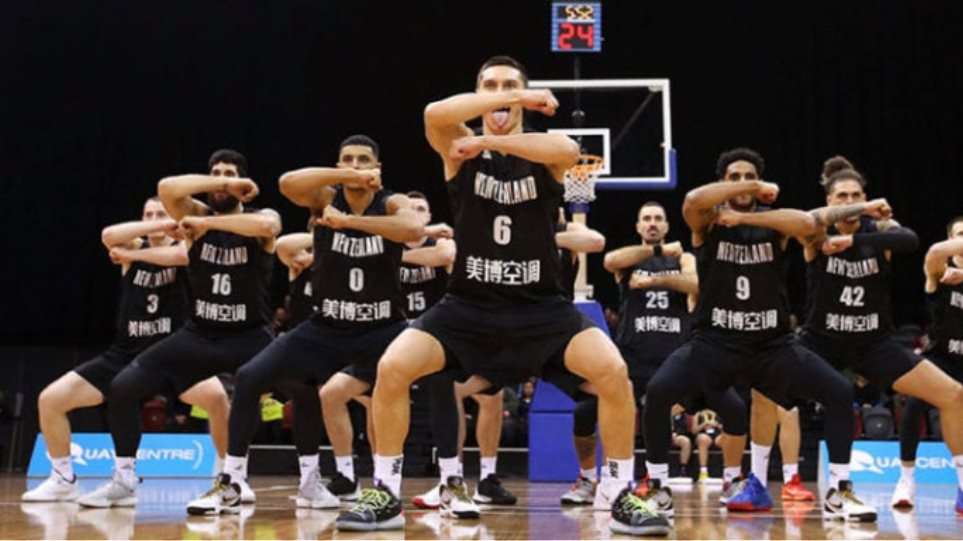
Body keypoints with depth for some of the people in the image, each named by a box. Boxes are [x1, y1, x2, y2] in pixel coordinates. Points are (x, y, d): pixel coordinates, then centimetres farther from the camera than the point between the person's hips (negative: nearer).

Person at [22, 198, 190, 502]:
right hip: (125, 355, 4)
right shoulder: (133, 247, 4)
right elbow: (109, 236, -21)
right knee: (50, 399, -2)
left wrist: (130, 255, -19)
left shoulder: (182, 247, -3)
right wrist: (160, 227, -25)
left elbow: (179, 255, -30)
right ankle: (63, 480, 16)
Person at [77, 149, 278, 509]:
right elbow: (166, 188, -22)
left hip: (249, 335, -3)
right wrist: (220, 184, -21)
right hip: (200, 333, 3)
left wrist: (208, 223, -27)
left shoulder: (263, 217, -6)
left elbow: (266, 226, -33)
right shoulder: (197, 215, -1)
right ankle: (123, 481, 9)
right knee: (123, 386, -6)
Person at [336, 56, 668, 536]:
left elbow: (569, 150, -27)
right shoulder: (460, 149, 0)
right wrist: (513, 101, -25)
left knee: (613, 373, -19)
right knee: (391, 369, -17)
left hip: (540, 306, 0)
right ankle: (386, 495, 1)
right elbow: (434, 114, -24)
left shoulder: (545, 152, -1)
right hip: (469, 304, 1)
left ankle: (622, 496, 0)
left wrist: (488, 141, -22)